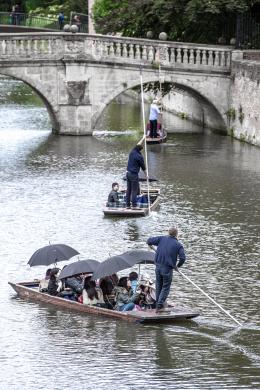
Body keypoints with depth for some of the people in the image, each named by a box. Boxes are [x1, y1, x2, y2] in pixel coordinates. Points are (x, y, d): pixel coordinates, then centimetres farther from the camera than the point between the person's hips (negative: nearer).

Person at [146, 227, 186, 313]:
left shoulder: (162, 239, 3)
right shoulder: (178, 245, -5)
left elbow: (150, 240, 3)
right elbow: (183, 258, -12)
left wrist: (149, 244, 27)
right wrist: (178, 265, 6)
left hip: (158, 266, 4)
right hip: (167, 269, -4)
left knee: (159, 287, 16)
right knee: (165, 287, 4)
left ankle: (158, 305, 22)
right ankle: (159, 306, -6)